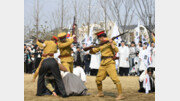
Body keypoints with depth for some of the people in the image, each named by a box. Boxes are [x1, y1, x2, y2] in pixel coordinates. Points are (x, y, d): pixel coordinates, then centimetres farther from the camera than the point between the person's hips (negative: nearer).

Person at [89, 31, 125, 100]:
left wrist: (111, 43, -22)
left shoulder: (110, 42, -2)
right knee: (98, 79, 10)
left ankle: (120, 95, -18)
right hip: (103, 64, 7)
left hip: (110, 63, -7)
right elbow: (93, 51, 20)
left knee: (114, 78, -18)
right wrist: (91, 48, -1)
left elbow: (116, 50, -14)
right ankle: (100, 93, 30)